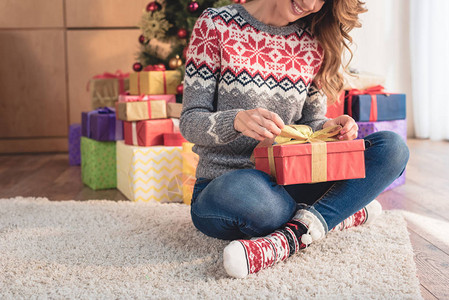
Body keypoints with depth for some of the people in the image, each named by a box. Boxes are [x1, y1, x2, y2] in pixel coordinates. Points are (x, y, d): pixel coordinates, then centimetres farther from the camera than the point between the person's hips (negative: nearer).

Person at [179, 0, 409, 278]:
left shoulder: (314, 44, 8)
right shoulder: (216, 24, -3)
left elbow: (309, 122, 14)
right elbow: (189, 121, -7)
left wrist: (326, 127, -11)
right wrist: (237, 120, -29)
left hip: (288, 180, 4)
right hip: (222, 183, -4)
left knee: (392, 147, -16)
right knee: (241, 191, -42)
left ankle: (288, 238, -30)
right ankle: (349, 212, -14)